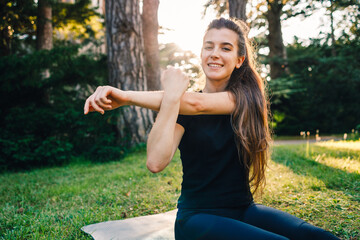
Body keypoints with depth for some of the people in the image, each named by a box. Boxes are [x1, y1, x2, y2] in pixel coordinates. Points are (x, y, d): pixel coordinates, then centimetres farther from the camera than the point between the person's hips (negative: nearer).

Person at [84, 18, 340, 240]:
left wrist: (126, 96, -23)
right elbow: (156, 163, -18)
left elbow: (198, 103, -19)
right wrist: (172, 94, -18)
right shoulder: (180, 107, 0)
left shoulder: (246, 97, 2)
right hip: (198, 216, -2)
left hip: (244, 209, 2)